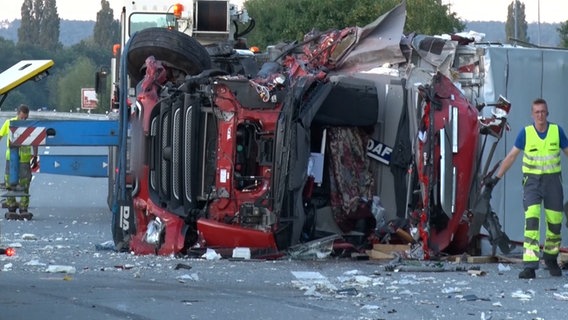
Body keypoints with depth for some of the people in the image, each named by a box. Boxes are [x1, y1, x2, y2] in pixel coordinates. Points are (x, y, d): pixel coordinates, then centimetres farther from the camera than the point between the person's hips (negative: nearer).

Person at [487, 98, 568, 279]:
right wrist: (497, 178, 1)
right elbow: (511, 156, 4)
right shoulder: (526, 133, -2)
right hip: (532, 181, -2)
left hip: (552, 181, 2)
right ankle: (530, 266, -21)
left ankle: (551, 258, 31)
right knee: (531, 220, -15)